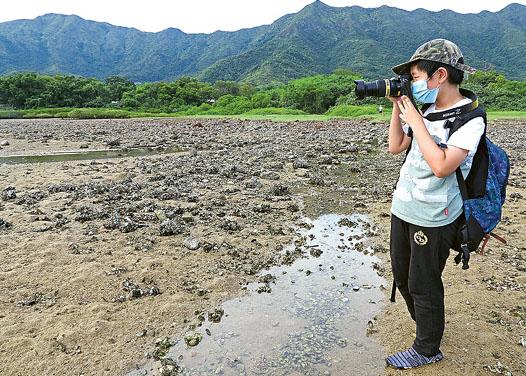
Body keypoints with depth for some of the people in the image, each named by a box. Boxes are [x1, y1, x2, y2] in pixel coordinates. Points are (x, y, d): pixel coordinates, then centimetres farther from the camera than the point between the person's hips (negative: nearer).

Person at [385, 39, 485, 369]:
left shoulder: (470, 117, -16)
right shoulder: (426, 109, 5)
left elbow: (442, 166, -27)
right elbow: (396, 147, 10)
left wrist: (414, 120, -22)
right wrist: (397, 107, 1)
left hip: (433, 218, -8)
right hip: (403, 209, 8)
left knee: (423, 286, 7)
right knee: (403, 277, 22)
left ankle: (428, 349, 30)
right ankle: (428, 325, 46)